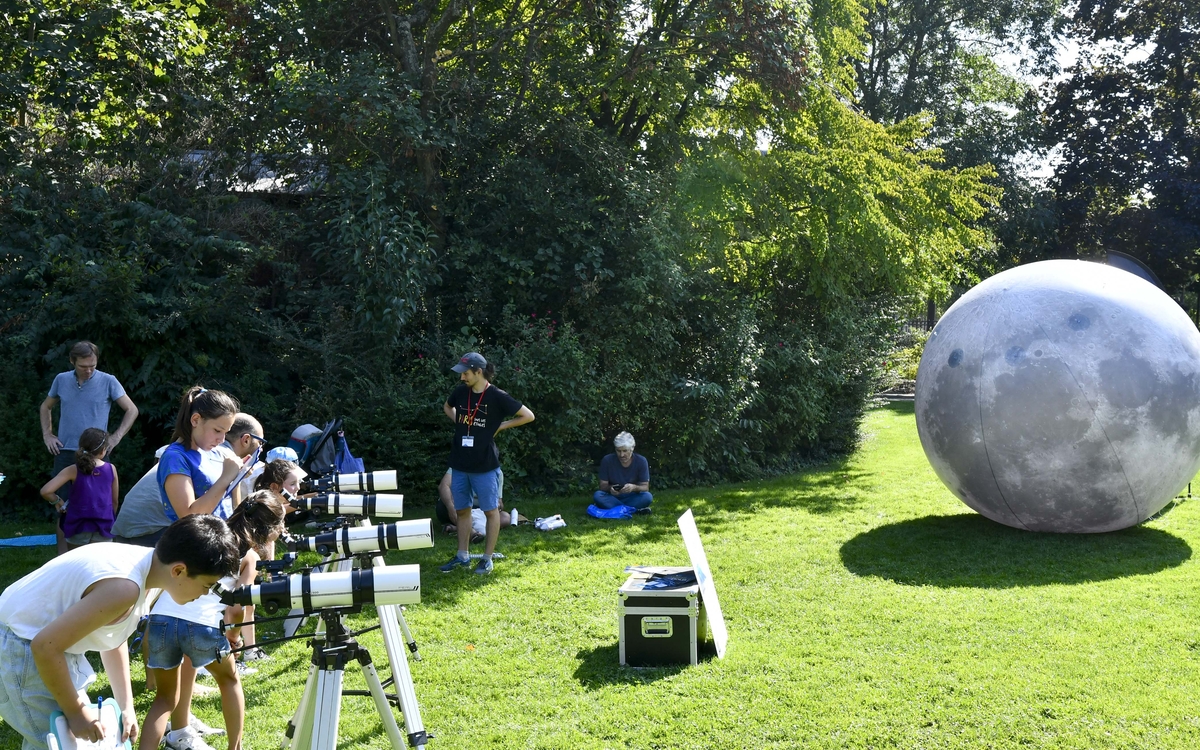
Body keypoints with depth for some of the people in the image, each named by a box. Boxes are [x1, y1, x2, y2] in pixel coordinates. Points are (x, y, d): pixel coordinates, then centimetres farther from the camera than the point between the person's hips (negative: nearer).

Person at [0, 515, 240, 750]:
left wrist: (126, 706, 14)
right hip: (22, 648, -10)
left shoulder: (144, 563, -2)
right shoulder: (124, 588, -32)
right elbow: (46, 646, -31)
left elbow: (113, 637, 14)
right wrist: (75, 711, -18)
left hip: (43, 641, 10)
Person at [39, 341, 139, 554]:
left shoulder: (108, 382, -5)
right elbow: (45, 407, 21)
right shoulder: (61, 380, 4)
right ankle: (62, 557, 13)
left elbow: (132, 411, -1)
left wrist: (116, 437, -8)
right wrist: (47, 435, 9)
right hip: (65, 453, 3)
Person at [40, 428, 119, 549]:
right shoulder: (111, 469, -2)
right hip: (104, 530, 1)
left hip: (78, 531, -1)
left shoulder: (73, 470, -7)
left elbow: (46, 491, -16)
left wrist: (57, 501, 3)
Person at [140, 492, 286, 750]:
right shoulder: (250, 555, 13)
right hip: (202, 624, -3)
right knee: (229, 679, 27)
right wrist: (234, 636, 21)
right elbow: (236, 608, 2)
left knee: (166, 696, 24)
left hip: (161, 617, 3)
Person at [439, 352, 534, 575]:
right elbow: (447, 407, 25)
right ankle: (462, 556, 25)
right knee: (462, 510, 13)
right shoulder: (461, 392, 2)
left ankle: (487, 559, 15)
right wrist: (459, 423, 8)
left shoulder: (496, 397, -12)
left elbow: (528, 416, -7)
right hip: (459, 464, 5)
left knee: (490, 511, 5)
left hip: (485, 465, -5)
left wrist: (500, 426, -7)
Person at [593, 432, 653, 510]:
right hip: (612, 497, 1)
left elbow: (645, 487, -8)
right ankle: (634, 509, -31)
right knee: (597, 496, -32)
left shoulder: (641, 461, -8)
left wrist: (634, 487, -31)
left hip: (632, 498, -1)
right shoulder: (607, 460, -8)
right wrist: (610, 488, -29)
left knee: (647, 497, -31)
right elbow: (602, 486, -4)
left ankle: (612, 508, -26)